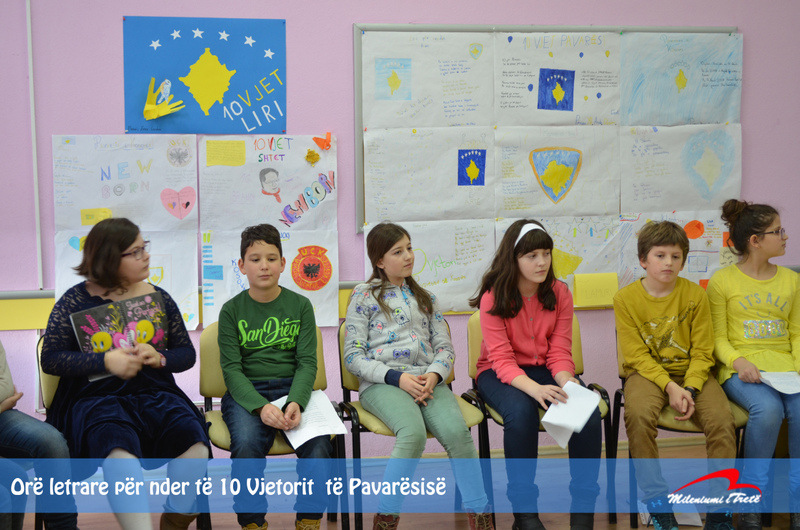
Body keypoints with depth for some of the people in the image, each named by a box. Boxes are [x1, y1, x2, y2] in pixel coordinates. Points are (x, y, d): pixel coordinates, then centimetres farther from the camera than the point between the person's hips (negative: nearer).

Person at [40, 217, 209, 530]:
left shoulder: (158, 298, 13)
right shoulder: (76, 301, 4)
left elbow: (187, 353, 15)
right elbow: (50, 359, -1)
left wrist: (160, 358, -8)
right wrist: (106, 361, -14)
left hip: (154, 394, 3)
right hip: (95, 397, -3)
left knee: (192, 439, -27)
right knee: (119, 447, -38)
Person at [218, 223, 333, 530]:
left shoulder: (300, 305, 8)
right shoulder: (232, 310, 5)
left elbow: (307, 362, 2)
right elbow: (231, 369, -3)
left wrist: (296, 402, -18)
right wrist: (261, 407, -20)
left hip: (293, 387, 1)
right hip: (245, 392, -1)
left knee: (318, 443, -28)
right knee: (247, 445, -32)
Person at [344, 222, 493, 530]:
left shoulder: (424, 297, 23)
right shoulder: (364, 296, 10)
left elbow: (445, 347, 17)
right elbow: (353, 357, 2)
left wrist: (434, 375, -6)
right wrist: (397, 378, -12)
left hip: (427, 380, 4)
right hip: (382, 384, -3)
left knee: (457, 431, -28)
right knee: (414, 433, -35)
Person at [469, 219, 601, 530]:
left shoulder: (559, 293, -1)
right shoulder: (493, 298, -12)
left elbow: (559, 352, -3)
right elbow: (502, 359, -19)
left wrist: (566, 383, -27)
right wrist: (534, 388, -39)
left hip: (544, 370, 3)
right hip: (499, 374, -3)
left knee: (589, 411, -26)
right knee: (521, 411, -37)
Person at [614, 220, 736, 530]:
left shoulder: (695, 295, 0)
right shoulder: (626, 298, -4)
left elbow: (702, 352, 0)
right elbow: (636, 355, -7)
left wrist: (689, 389, -17)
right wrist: (669, 386, -19)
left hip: (691, 372, 2)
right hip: (647, 372, -1)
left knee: (721, 418, -25)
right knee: (638, 415, -33)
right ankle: (657, 502, -19)